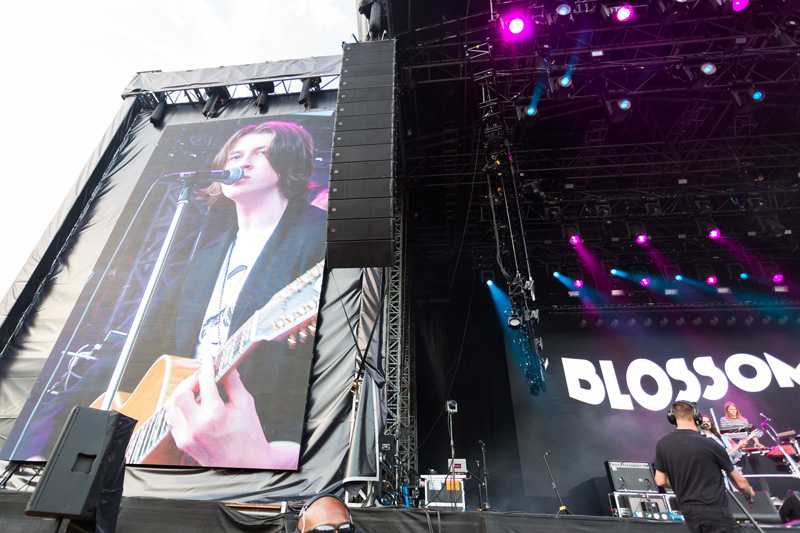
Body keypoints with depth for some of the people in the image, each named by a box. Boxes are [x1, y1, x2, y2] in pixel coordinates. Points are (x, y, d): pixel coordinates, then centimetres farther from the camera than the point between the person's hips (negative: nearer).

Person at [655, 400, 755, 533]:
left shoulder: (662, 444, -4)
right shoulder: (709, 444, -14)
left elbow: (660, 481, 2)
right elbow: (740, 482, 1)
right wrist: (750, 492, 24)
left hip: (688, 511, 4)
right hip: (714, 511, -4)